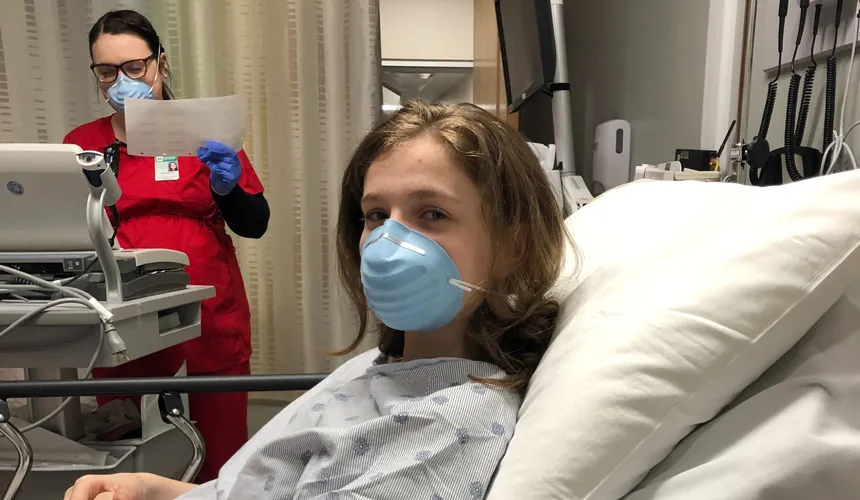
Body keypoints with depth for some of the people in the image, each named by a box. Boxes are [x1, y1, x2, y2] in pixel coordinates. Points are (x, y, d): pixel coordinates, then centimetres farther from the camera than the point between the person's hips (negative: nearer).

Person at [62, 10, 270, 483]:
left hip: (211, 323, -1)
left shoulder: (204, 132, 4)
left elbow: (254, 225, 2)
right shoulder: (80, 144, 7)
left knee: (220, 462, 6)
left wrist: (228, 187, -16)